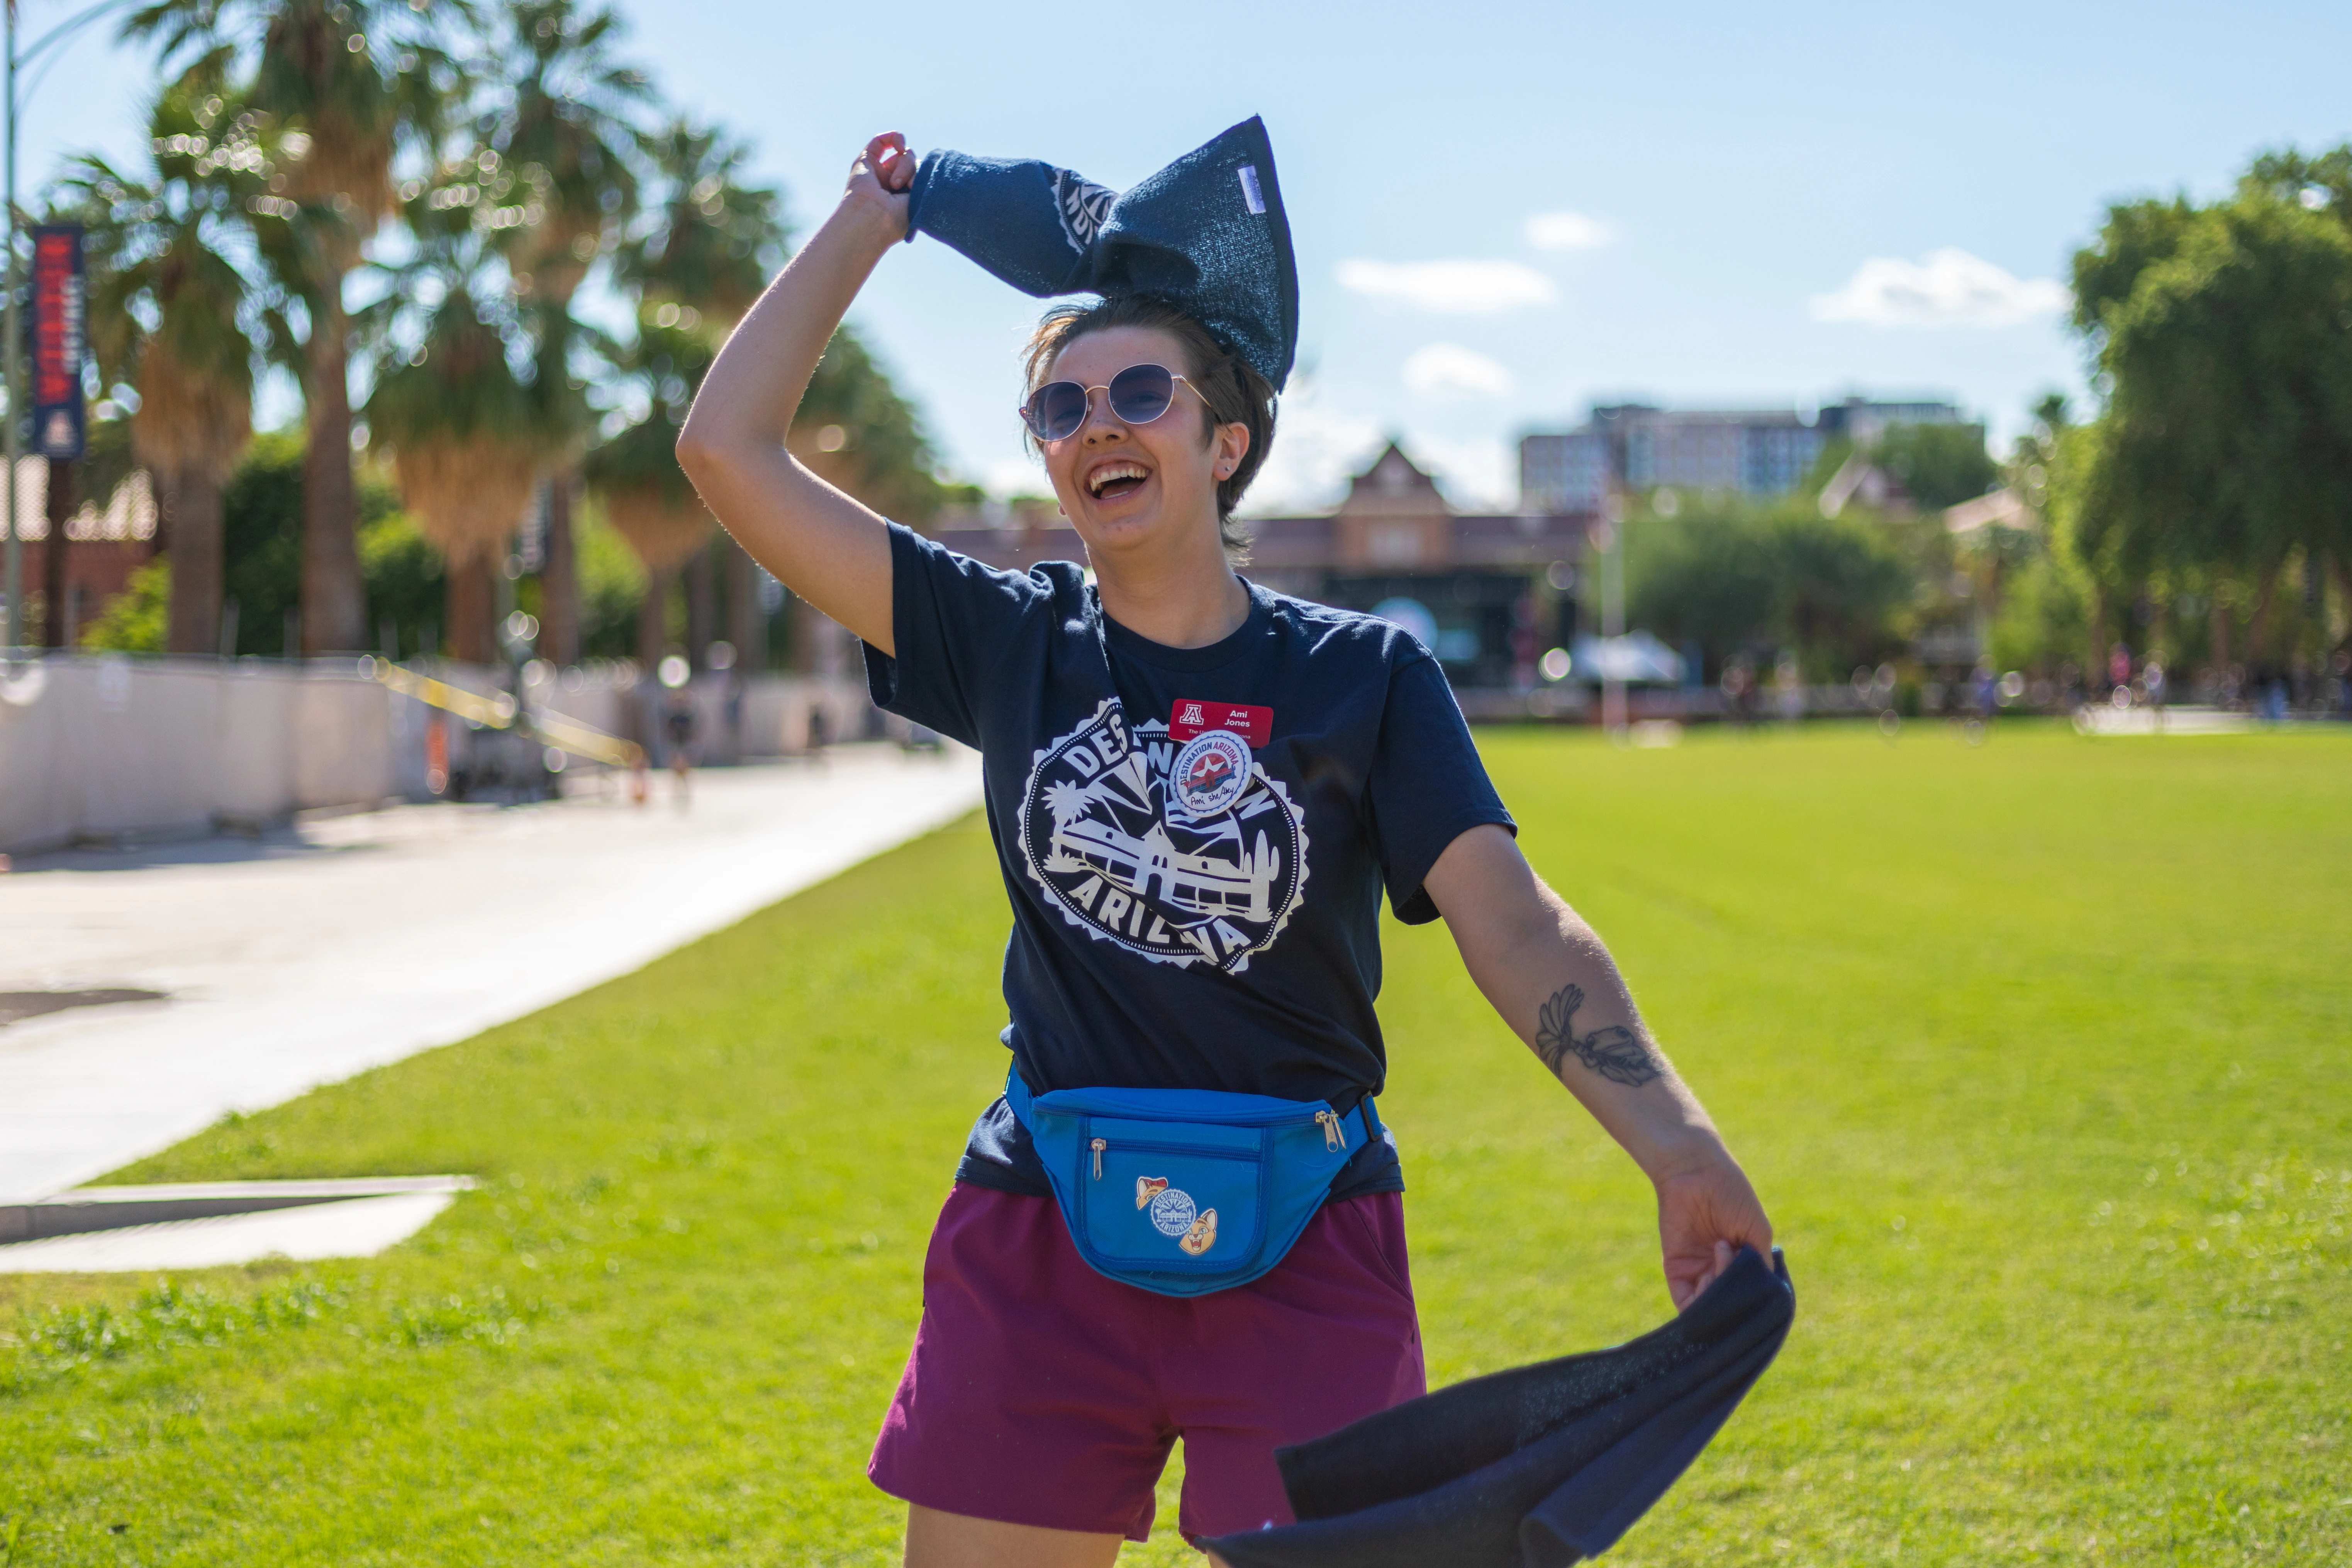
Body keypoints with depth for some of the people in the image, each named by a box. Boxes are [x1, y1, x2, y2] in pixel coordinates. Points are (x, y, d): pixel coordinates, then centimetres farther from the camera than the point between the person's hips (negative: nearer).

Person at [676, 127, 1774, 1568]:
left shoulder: (1365, 675, 1)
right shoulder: (1013, 644, 5)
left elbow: (1514, 922, -11)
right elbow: (730, 450, 2)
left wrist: (1675, 1144, -26)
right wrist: (872, 218, 8)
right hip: (1038, 1247, 2)